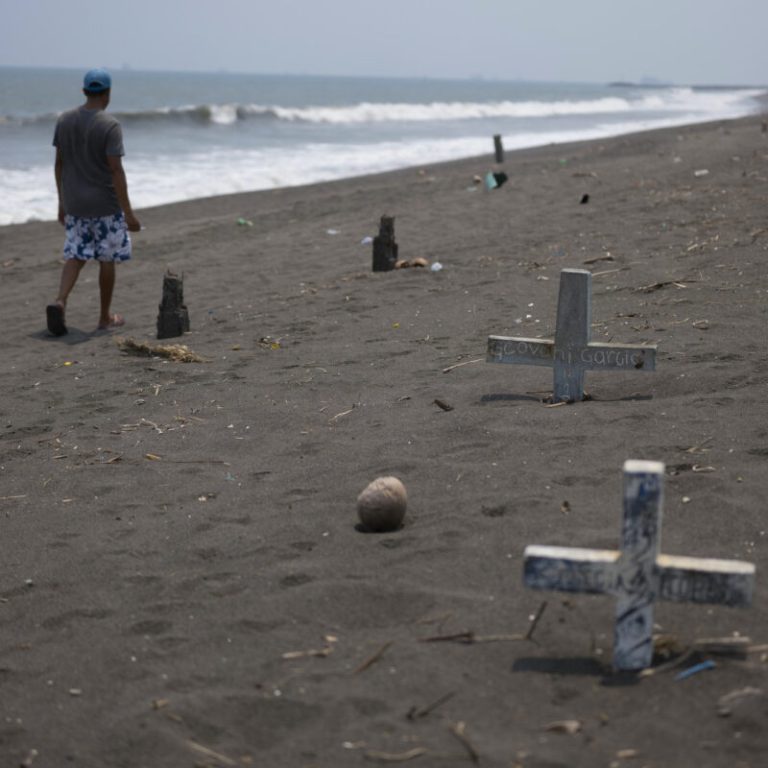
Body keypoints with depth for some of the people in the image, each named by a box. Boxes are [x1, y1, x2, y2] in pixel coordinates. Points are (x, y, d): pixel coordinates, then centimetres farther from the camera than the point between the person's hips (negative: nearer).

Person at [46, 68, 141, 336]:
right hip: (105, 205, -5)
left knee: (75, 256, 11)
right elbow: (116, 170, -19)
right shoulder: (110, 126, -15)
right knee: (107, 259, 8)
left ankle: (60, 302, -12)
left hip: (74, 204, 5)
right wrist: (128, 213, -16)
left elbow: (59, 163, 7)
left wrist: (62, 202, 17)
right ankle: (105, 316, 17)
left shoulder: (64, 120, 2)